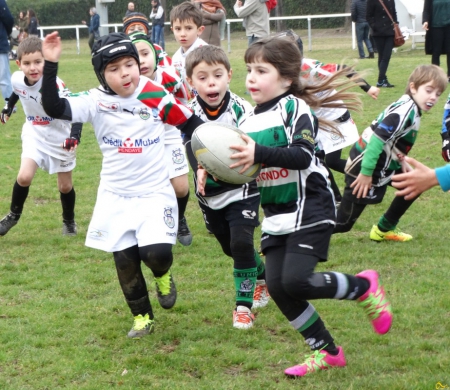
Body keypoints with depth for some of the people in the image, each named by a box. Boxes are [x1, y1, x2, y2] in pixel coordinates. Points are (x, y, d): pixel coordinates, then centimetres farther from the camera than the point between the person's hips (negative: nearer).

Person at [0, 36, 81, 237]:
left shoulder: (54, 84, -32)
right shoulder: (17, 79, -15)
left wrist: (75, 134, -46)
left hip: (60, 138, -3)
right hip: (34, 136, 3)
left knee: (65, 185, 10)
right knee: (24, 177, -14)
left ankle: (69, 221, 35)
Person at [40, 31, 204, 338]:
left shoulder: (156, 96, -9)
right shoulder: (96, 101, -8)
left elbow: (190, 123, 3)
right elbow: (54, 108, -21)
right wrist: (51, 65, -30)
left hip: (155, 193, -2)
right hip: (115, 197, 2)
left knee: (157, 253, -18)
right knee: (124, 260, 6)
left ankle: (163, 275, 20)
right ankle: (143, 317, 27)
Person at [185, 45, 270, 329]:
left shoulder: (242, 110, -17)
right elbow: (192, 151, -23)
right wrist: (201, 170, -44)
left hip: (242, 190, -3)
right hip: (210, 195, 4)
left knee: (241, 243, -18)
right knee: (231, 248, 16)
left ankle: (244, 305, -2)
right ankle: (263, 278, 46)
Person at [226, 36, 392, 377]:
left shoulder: (295, 108, -12)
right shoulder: (248, 121, 9)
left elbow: (303, 155, -26)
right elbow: (243, 166, 16)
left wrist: (259, 153, -37)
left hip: (309, 208, -7)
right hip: (275, 217, 7)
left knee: (296, 281, -19)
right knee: (277, 286, 0)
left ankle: (364, 287, 7)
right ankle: (326, 352, 16)